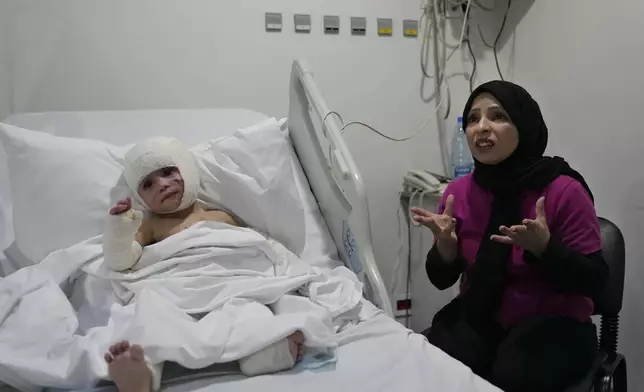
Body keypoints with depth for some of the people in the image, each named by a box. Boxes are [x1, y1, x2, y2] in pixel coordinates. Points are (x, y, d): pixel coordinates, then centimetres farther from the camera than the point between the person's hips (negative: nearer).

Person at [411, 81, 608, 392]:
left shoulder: (565, 192, -16)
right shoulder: (459, 191, -3)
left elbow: (593, 281, -12)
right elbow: (442, 280, 3)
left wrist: (543, 247, -29)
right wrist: (446, 245, -18)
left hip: (553, 324, -3)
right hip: (478, 319, 4)